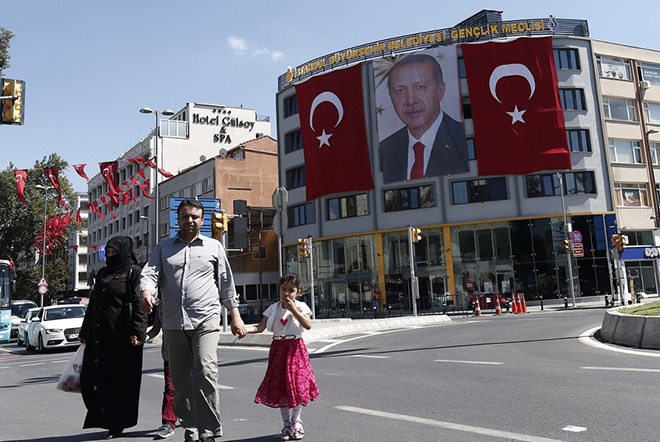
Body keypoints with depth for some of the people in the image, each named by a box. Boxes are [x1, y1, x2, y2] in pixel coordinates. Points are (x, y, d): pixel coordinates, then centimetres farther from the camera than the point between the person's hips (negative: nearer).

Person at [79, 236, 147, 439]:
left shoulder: (133, 272, -3)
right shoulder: (102, 273, 18)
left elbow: (138, 303, -11)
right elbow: (93, 304, 22)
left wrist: (137, 331, -20)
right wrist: (84, 332, 21)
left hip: (122, 335, -7)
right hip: (99, 335, 7)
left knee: (120, 379, 0)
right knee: (91, 378, 6)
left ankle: (117, 423, 12)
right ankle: (105, 418, 23)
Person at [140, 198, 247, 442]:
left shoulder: (214, 246, 11)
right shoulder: (163, 248, 15)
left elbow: (226, 283, 13)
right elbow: (150, 273, 2)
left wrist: (235, 316, 9)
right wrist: (147, 292, -21)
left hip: (205, 320, -2)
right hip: (173, 323, 3)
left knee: (205, 372, -17)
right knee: (180, 380, 9)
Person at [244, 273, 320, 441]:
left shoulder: (301, 306, -4)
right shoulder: (273, 308, 2)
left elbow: (308, 325, -19)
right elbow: (260, 327, -6)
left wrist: (293, 309, -22)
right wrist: (244, 328, -24)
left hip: (295, 348, -2)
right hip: (278, 349, 2)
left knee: (297, 384, -1)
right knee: (280, 387, 6)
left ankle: (296, 421, 22)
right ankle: (287, 424, 22)